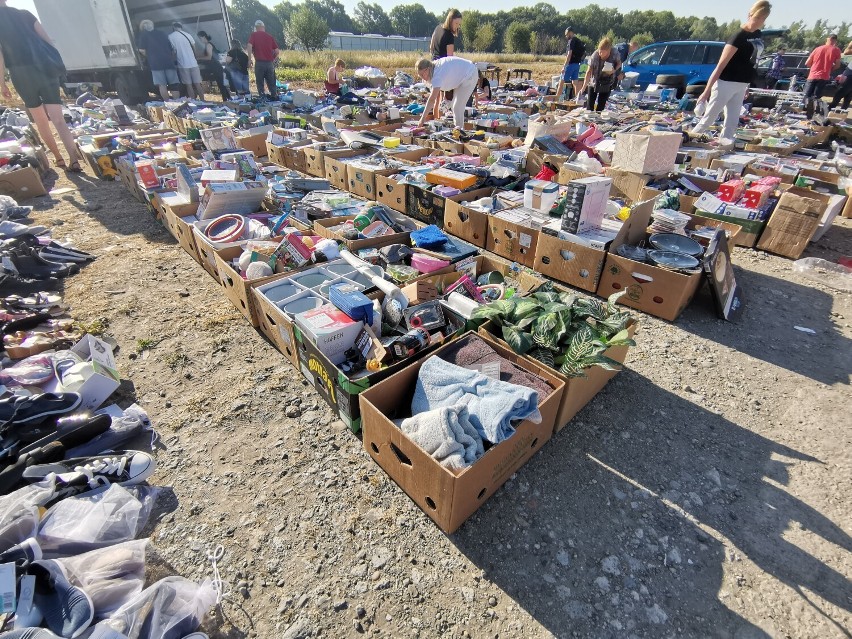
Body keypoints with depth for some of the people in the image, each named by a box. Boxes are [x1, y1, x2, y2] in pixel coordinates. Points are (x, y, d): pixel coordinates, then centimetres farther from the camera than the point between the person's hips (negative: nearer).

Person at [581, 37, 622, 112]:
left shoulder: (615, 54, -18)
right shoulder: (595, 55, -21)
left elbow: (619, 63, 0)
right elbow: (589, 71, -17)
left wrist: (614, 70, -23)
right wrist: (584, 87, -23)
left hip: (606, 84, 0)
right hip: (594, 83, 0)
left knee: (600, 106, -2)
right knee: (590, 105, -3)